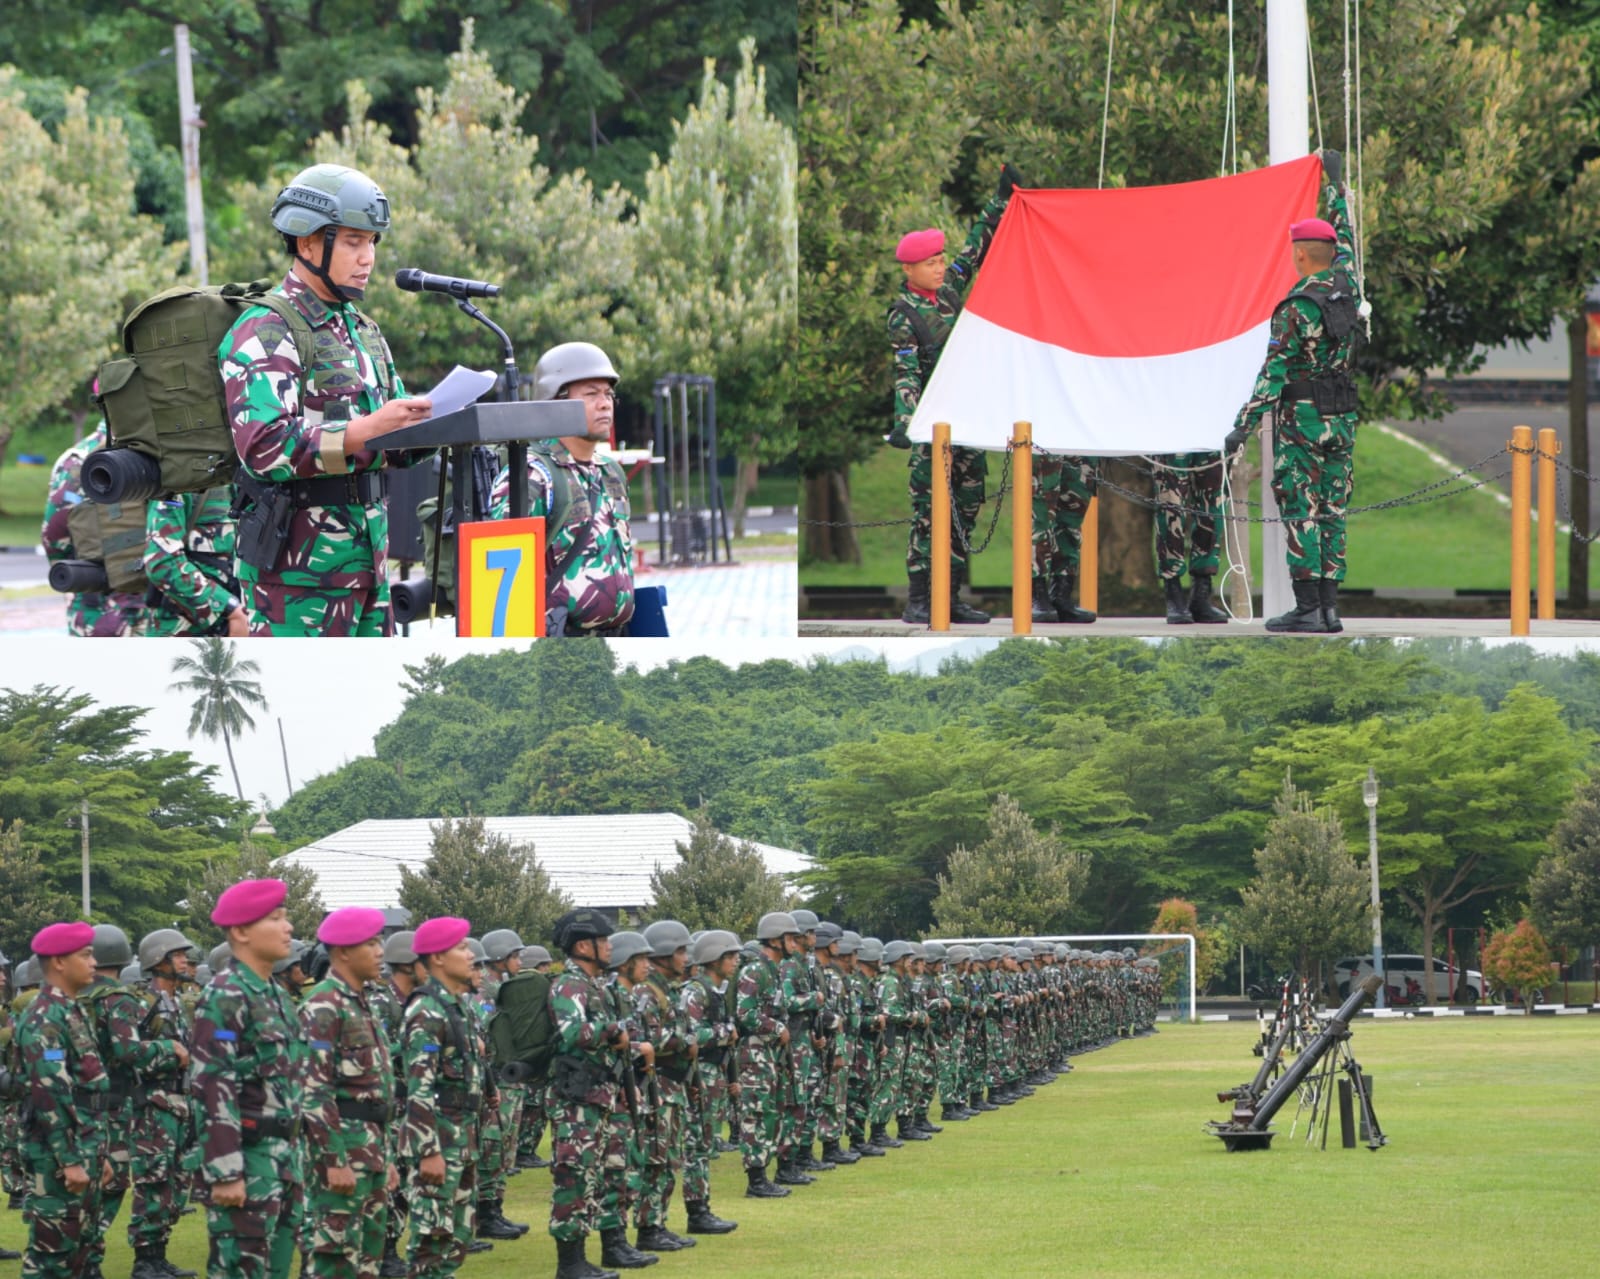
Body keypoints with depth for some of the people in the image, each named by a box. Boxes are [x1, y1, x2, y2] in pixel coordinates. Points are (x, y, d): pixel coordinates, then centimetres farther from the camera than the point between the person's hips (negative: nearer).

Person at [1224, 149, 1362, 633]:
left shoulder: (1295, 307, -14)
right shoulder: (1347, 285, 4)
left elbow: (1275, 372, -17)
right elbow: (1345, 236, 24)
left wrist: (1244, 424, -16)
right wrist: (1335, 182, 36)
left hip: (1302, 418, -7)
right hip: (1342, 418, 7)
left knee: (1300, 512, -5)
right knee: (1331, 512, 7)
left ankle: (1307, 607, -10)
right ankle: (1328, 607, 4)